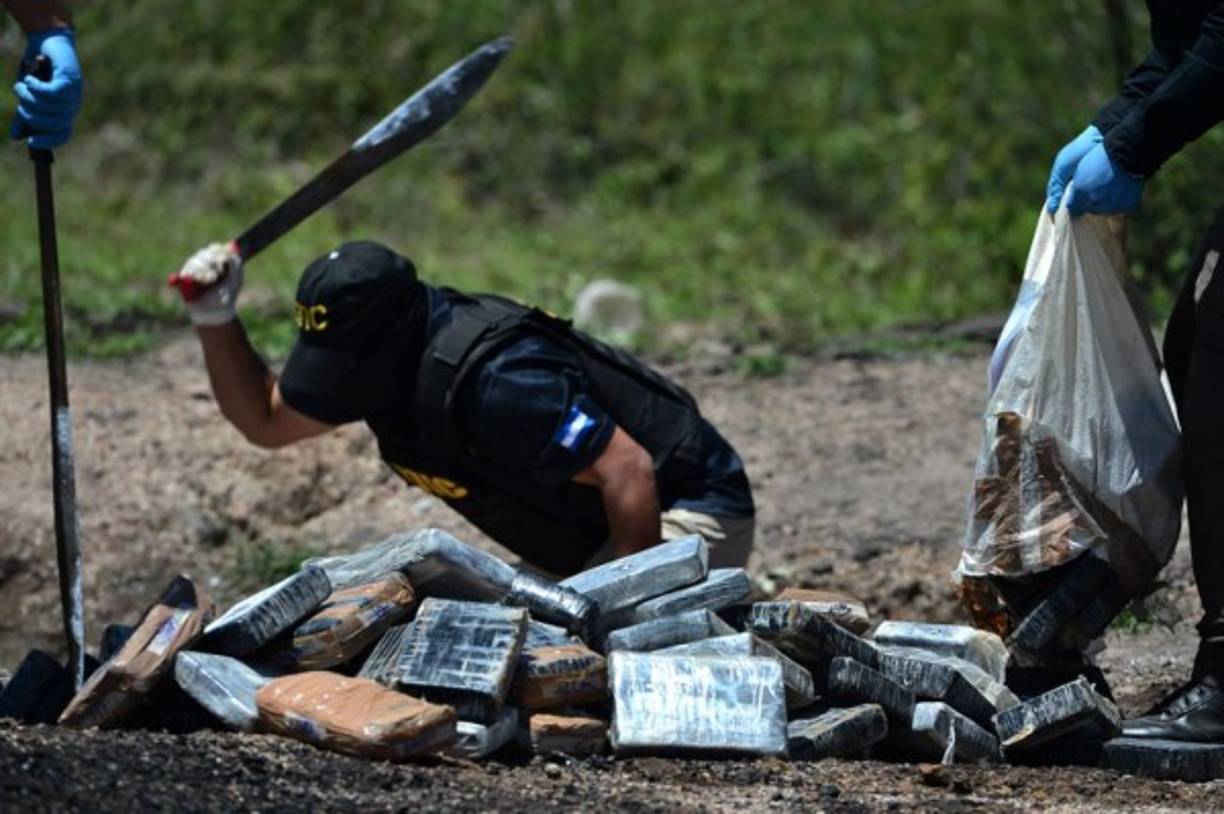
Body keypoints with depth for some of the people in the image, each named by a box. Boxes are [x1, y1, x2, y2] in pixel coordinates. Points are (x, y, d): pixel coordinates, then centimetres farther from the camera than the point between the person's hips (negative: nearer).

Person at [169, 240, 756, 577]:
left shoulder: (493, 381, -33)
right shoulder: (389, 364, -3)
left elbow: (628, 472, -32)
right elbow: (264, 420, 11)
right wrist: (215, 319, -4)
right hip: (584, 546, 10)